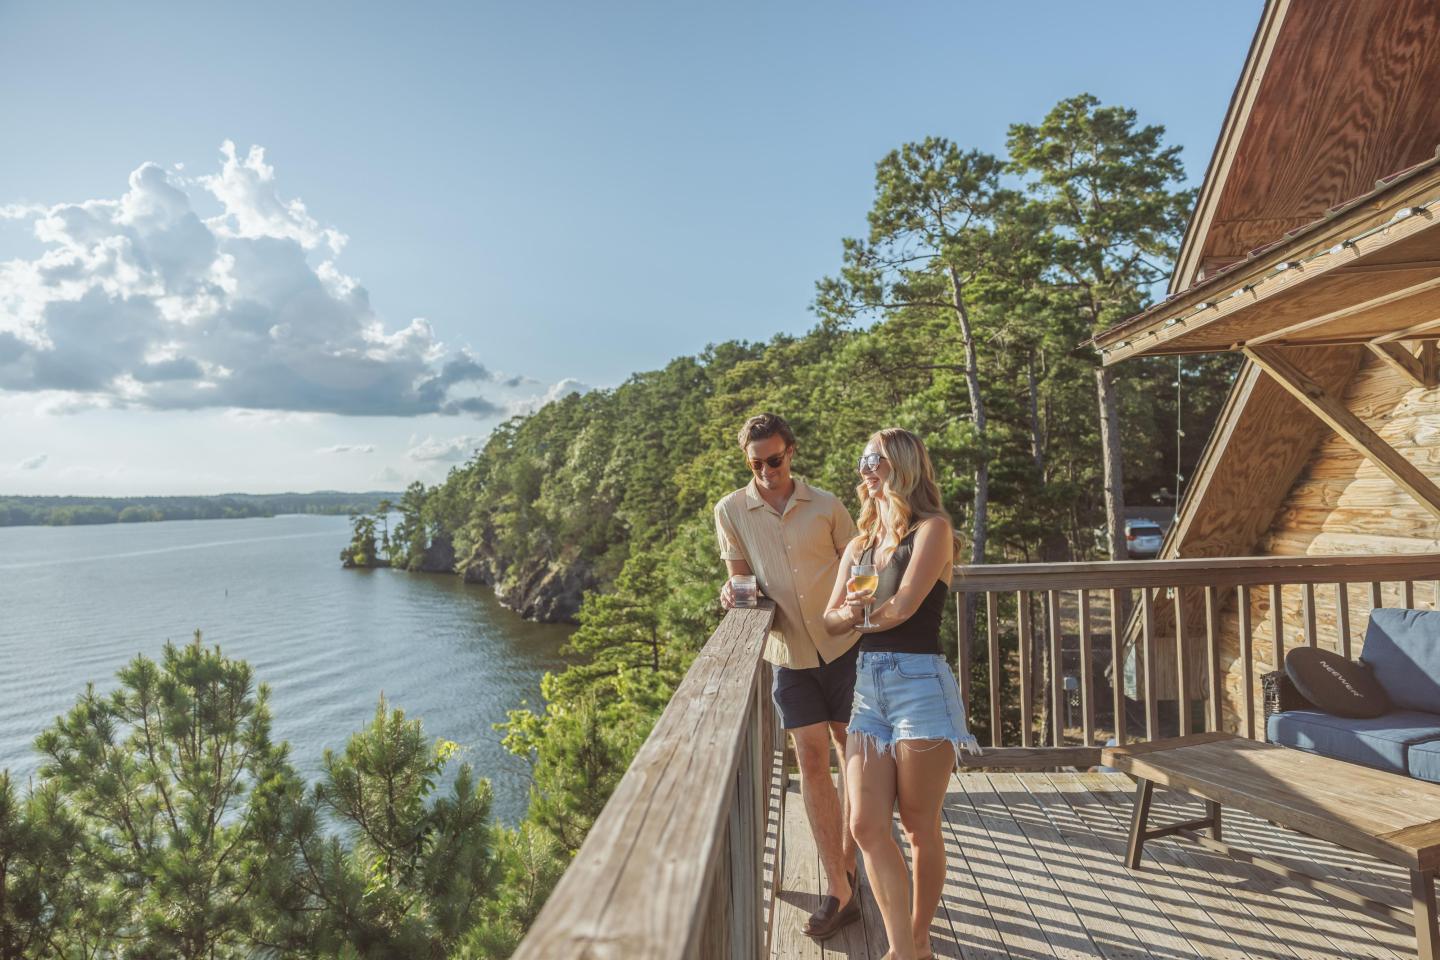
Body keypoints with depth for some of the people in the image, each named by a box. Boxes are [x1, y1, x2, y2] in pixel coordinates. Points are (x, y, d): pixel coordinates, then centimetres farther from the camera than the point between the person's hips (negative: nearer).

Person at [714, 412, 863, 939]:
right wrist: (734, 591, -17)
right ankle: (840, 890, 9)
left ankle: (847, 862, 33)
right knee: (812, 763, 0)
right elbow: (741, 576, 6)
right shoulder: (731, 511, -2)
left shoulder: (826, 505, -4)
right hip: (789, 653, 0)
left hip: (843, 645, 0)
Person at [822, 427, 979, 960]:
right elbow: (831, 620, 11)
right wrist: (850, 613, -12)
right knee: (867, 826, -1)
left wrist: (858, 615, 5)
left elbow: (903, 606, -12)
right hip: (868, 686, 6)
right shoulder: (859, 546, 17)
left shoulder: (932, 529, -3)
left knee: (919, 827, 5)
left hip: (920, 683, -6)